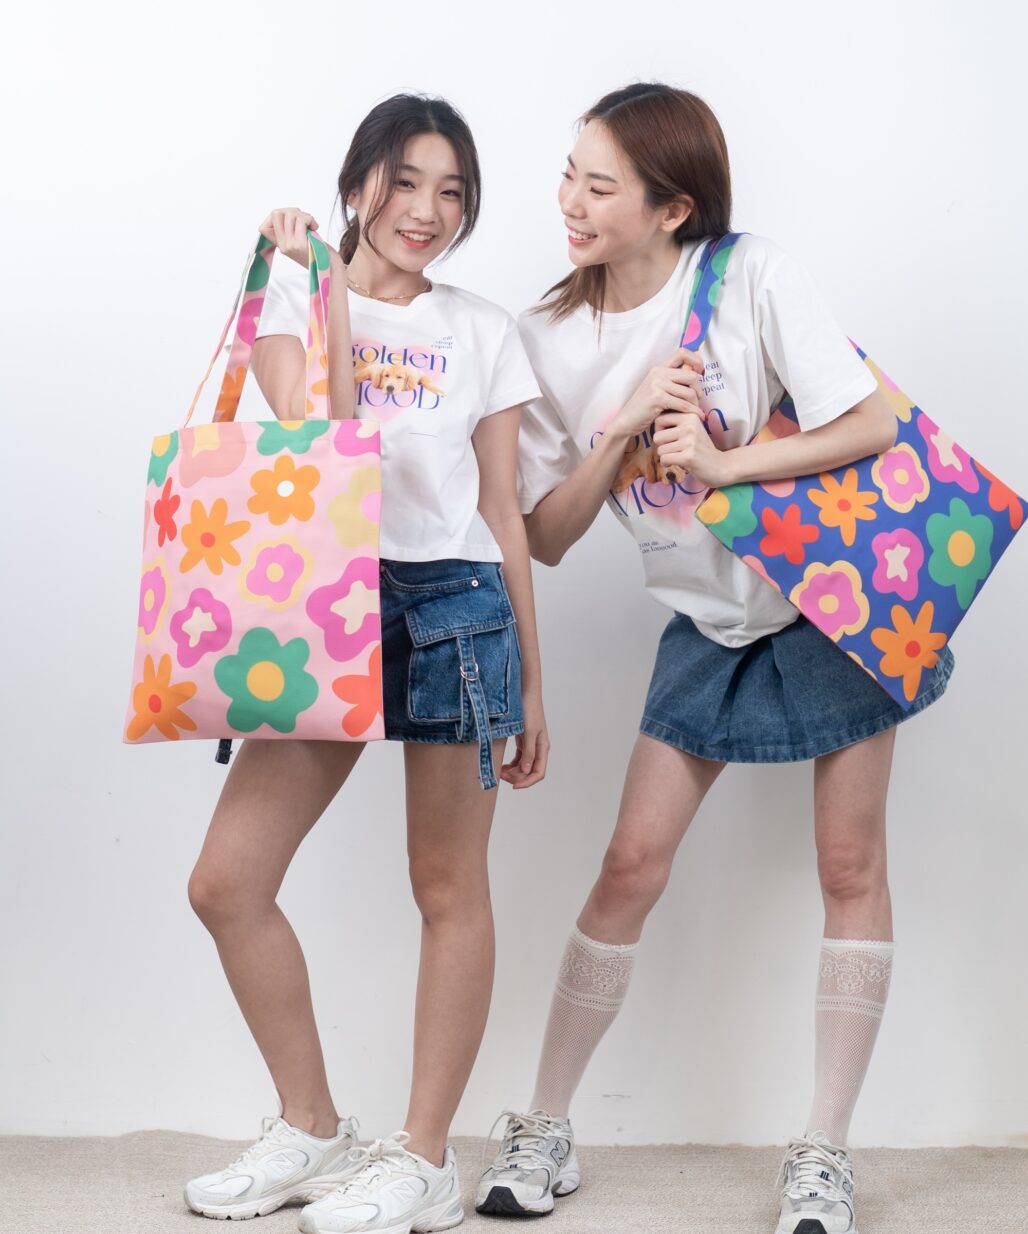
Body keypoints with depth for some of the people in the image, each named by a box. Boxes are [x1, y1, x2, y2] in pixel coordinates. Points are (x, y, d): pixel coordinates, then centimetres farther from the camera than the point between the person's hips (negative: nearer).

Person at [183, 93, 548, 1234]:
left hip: (455, 601, -1)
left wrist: (531, 683, 8)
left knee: (449, 889, 2)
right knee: (226, 883, -2)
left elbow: (504, 514, 10)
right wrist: (327, 285, -7)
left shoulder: (484, 333, 10)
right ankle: (313, 1131, 16)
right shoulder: (293, 300, 9)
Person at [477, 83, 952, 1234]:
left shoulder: (753, 276, -15)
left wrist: (722, 461, -26)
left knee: (849, 865, 0)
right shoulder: (550, 339, -5)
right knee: (632, 862, 0)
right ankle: (544, 1127, 13)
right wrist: (626, 425, -19)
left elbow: (874, 423, -18)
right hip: (710, 621, 3)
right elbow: (546, 536, -5)